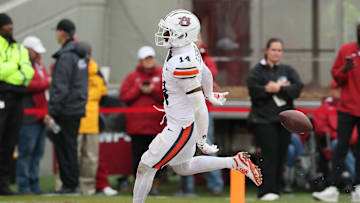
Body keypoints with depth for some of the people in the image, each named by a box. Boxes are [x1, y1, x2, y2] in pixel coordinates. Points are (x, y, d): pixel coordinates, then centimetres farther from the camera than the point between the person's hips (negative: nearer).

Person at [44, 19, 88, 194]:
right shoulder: (81, 56, 14)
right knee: (70, 147, 12)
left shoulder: (66, 57, -15)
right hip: (78, 109, 9)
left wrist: (51, 111, -16)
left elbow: (60, 88, -18)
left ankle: (69, 185, -5)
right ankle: (71, 184, 14)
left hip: (66, 111, -9)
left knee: (64, 148, -5)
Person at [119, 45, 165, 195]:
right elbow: (123, 97, 2)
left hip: (157, 125, 0)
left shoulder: (163, 76, 9)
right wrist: (139, 90, -8)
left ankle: (154, 184, 9)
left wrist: (153, 91, -10)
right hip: (137, 126, 0)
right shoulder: (132, 76, 10)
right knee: (138, 157, -2)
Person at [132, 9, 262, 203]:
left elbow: (199, 107, -28)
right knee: (183, 168, 26)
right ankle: (236, 162, 23)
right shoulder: (190, 49, -3)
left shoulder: (183, 64, -31)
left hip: (182, 128, -9)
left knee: (146, 167, 2)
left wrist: (202, 141, -22)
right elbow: (206, 74, 17)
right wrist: (210, 95, 38)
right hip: (181, 123, 9)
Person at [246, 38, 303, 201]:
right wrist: (283, 88, -11)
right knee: (269, 153, -13)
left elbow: (297, 88, -1)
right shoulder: (257, 71, 3)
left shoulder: (288, 71, 15)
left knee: (281, 154, 2)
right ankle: (266, 191, -15)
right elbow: (254, 91, -13)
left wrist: (277, 88, -12)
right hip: (264, 119, -4)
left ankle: (276, 189, 9)